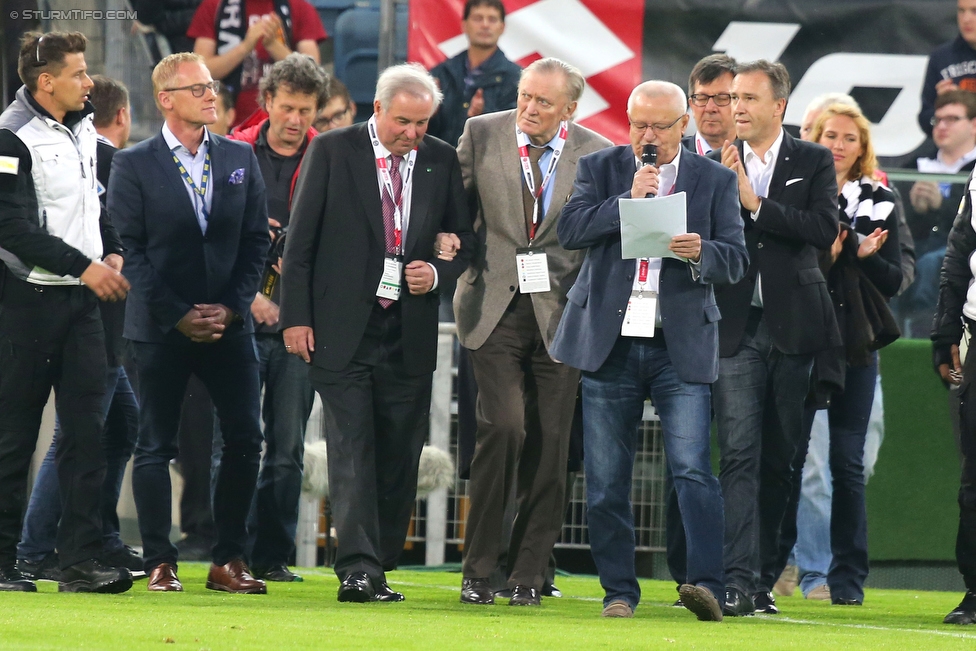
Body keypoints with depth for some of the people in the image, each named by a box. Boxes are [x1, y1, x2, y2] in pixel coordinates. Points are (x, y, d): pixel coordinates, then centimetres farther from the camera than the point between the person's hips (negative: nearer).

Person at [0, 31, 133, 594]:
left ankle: (81, 560, 1)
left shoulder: (83, 131, 12)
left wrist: (113, 251, 9)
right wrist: (83, 266, -20)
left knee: (87, 429, 0)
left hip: (82, 300, 7)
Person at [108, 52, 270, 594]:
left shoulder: (240, 158, 9)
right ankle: (161, 563, 5)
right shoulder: (134, 164, -1)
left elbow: (257, 239, 9)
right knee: (157, 446, 0)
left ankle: (230, 560, 5)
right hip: (161, 326, -3)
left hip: (229, 321, 3)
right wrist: (177, 315, -10)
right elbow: (130, 248, -4)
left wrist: (232, 306, -4)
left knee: (246, 438, -2)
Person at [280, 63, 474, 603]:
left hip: (410, 332, 3)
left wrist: (437, 271, -5)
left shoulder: (442, 162, 7)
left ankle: (380, 568, 11)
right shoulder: (332, 152, -1)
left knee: (399, 455, 4)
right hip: (344, 329, -3)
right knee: (351, 448, -9)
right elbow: (300, 240, 0)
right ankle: (357, 568, -14)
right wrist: (296, 316, -6)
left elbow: (465, 241, 17)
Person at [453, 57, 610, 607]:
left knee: (549, 440, 1)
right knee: (504, 427, -14)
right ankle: (478, 570, -3)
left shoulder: (596, 154, 2)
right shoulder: (482, 134, 3)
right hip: (495, 306, -1)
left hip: (560, 309, 1)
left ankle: (529, 573, 11)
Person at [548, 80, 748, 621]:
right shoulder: (600, 169, 9)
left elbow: (736, 259, 2)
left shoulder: (713, 180, 7)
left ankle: (706, 584, -18)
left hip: (680, 347, -2)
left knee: (692, 469, -14)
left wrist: (701, 252, -19)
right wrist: (629, 198, -13)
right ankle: (619, 591, 13)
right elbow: (569, 230, -5)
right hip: (609, 343, 2)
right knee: (606, 479, 4)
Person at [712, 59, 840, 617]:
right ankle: (739, 581, -17)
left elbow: (825, 229, -10)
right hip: (737, 326, -1)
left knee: (781, 457, 7)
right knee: (740, 455, -11)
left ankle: (761, 574, 18)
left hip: (794, 325, 1)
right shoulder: (716, 164, 7)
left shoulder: (813, 162, 5)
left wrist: (755, 203, -13)